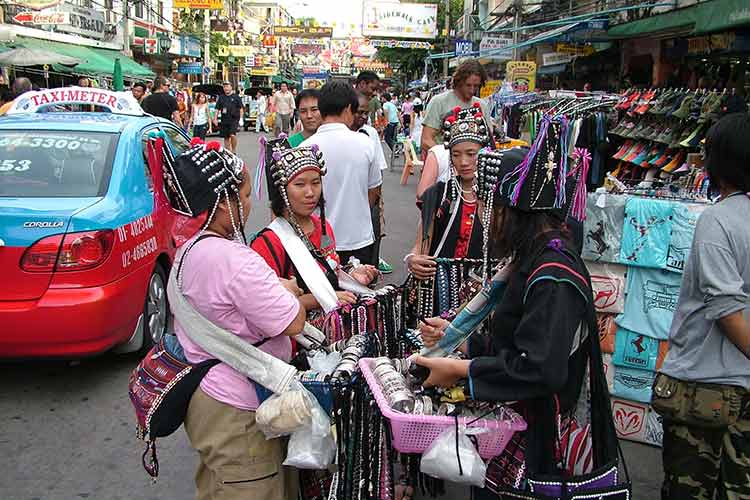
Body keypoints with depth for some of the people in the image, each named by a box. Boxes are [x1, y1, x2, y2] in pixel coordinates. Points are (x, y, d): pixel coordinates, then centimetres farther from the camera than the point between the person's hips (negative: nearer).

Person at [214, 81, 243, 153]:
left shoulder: (236, 97, 3)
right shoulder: (221, 98, 12)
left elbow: (240, 109, 3)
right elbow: (217, 109, 14)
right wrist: (215, 118, 5)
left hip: (234, 120, -4)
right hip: (224, 120, 4)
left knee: (232, 135, -21)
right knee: (226, 137, 7)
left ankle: (234, 150, -5)